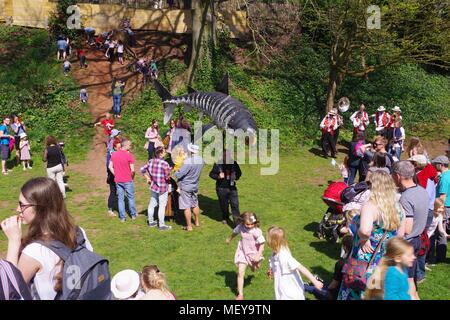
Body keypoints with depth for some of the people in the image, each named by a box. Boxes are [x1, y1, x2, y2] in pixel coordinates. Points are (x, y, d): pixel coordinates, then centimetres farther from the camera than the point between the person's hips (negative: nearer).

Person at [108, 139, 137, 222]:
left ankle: (122, 217, 14)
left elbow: (110, 167, 4)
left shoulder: (114, 154, 1)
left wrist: (116, 175, 9)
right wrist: (132, 177, 2)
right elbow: (132, 170, -15)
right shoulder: (129, 155, -14)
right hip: (128, 180, -4)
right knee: (131, 197, 13)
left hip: (118, 180, 4)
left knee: (120, 198, 10)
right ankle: (133, 215, 23)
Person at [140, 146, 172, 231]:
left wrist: (148, 178, 14)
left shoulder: (151, 161, -3)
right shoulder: (164, 164, -23)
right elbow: (167, 177, -18)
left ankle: (151, 222, 32)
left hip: (153, 186, 6)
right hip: (163, 188, -6)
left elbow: (142, 170, 5)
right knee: (162, 206, 3)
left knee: (152, 204, 18)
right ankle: (162, 225, 11)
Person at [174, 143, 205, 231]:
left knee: (186, 207, 1)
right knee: (195, 204, 21)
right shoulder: (201, 160, -3)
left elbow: (179, 174, -23)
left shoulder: (188, 161, -27)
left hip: (185, 187, -7)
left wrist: (175, 173, -3)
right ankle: (197, 222, 35)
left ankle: (189, 226, 7)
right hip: (195, 186, 7)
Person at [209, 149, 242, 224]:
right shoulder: (217, 164, -9)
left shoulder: (234, 163, 0)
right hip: (221, 188, -1)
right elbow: (211, 174, -1)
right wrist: (218, 176, -20)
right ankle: (225, 218, 35)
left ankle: (237, 219, -4)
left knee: (235, 204, -7)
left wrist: (236, 177, -7)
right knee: (224, 204, 12)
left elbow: (239, 172, 15)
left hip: (232, 187, 1)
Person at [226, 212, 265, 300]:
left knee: (254, 269, 27)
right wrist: (229, 239, 25)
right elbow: (235, 232, 7)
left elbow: (262, 244, -22)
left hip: (253, 253, -1)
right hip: (242, 252, 1)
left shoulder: (256, 231, -28)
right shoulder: (240, 227, -16)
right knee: (240, 273, -7)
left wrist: (258, 255, -27)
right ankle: (240, 294, 3)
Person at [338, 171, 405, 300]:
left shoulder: (370, 206, -22)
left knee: (357, 292, 11)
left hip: (367, 262, -7)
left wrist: (364, 239, -20)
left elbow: (365, 230, -40)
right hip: (388, 263, 7)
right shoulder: (397, 206, 0)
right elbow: (400, 234, 12)